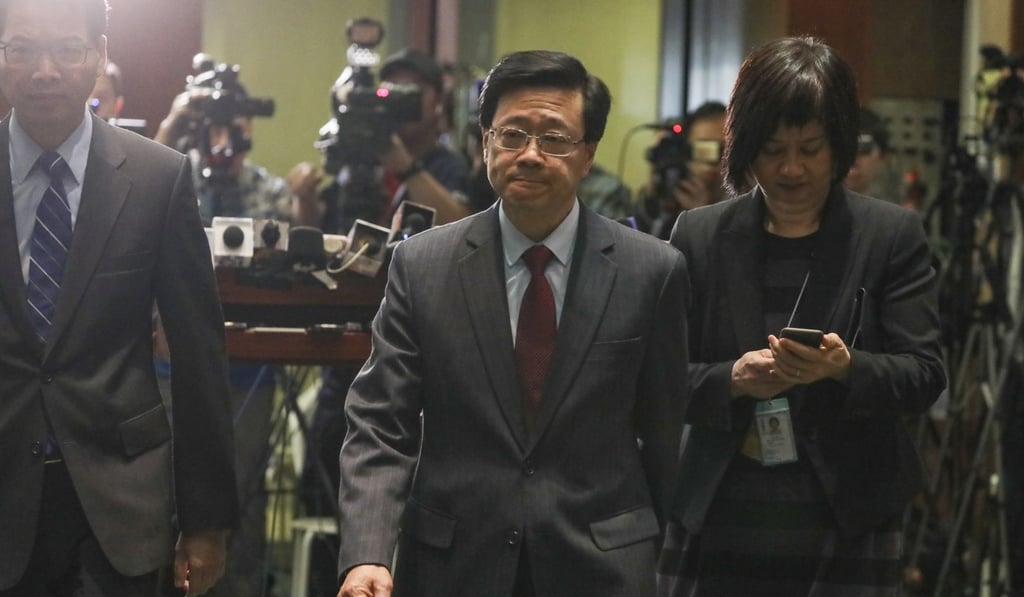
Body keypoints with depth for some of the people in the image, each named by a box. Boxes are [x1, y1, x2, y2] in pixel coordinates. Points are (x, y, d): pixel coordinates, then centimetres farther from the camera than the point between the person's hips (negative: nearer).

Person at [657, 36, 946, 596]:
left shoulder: (893, 234, 3)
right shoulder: (698, 235, 7)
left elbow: (924, 375, -2)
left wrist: (846, 368, -21)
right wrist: (731, 379, -15)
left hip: (844, 533, -1)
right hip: (715, 533, 1)